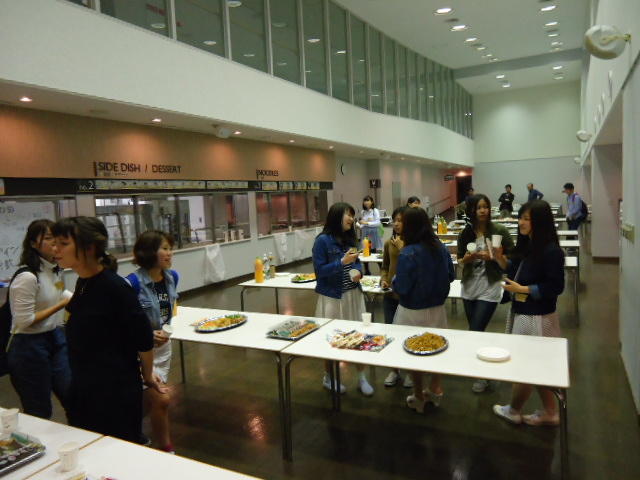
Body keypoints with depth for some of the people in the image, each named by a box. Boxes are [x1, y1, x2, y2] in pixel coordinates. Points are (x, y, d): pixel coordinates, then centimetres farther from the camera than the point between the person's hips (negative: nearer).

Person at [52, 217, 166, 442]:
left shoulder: (114, 286, -23)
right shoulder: (83, 283, 2)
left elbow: (144, 337, -17)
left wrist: (147, 376, -4)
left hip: (116, 390, -8)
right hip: (83, 389, 8)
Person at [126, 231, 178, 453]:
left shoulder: (172, 277, -2)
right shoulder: (133, 282, -23)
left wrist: (164, 330, 1)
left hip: (162, 345, 6)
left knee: (152, 400, 16)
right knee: (162, 399, -7)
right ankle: (166, 449, 14)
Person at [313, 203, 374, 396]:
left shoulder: (350, 238, 5)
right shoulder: (323, 240, -13)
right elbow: (319, 270, -15)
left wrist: (358, 271, -6)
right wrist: (342, 262, -24)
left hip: (353, 294, 6)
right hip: (332, 297, -5)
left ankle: (362, 378, 24)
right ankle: (328, 378, 30)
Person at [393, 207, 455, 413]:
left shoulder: (408, 254, -23)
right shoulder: (441, 248, -6)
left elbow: (401, 288, -21)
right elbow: (451, 275, 6)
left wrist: (394, 280, 0)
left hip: (413, 312, -5)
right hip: (437, 308, 5)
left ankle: (418, 397, 28)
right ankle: (435, 389, 35)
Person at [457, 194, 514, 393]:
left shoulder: (500, 231, -8)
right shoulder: (465, 233, 1)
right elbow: (460, 261, 7)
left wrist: (492, 257, -21)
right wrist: (467, 258, -14)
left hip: (490, 287, -4)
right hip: (469, 287, 4)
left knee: (476, 331, -6)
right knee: (475, 330, 14)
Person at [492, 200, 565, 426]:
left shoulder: (551, 251, -19)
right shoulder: (526, 245, 5)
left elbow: (555, 287, -18)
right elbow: (517, 272, 14)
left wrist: (523, 289, -19)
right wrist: (500, 259, 0)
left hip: (537, 318, -8)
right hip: (523, 313, 8)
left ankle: (514, 410, 27)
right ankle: (550, 413, 32)